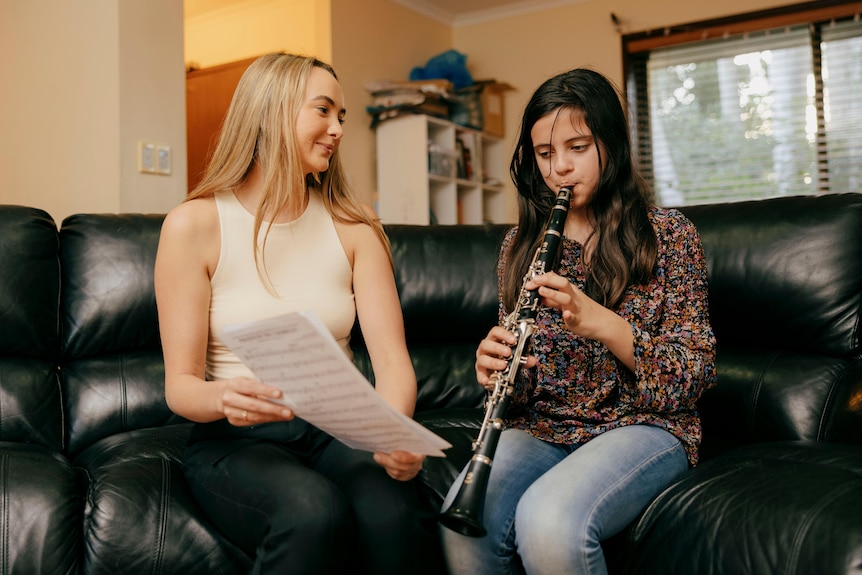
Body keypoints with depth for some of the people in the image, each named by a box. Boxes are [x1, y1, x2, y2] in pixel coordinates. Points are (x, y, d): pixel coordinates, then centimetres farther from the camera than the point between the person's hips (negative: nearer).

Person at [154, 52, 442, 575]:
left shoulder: (353, 225, 6)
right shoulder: (194, 225, -3)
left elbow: (392, 357, -3)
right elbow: (180, 383, -4)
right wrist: (222, 398, -29)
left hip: (337, 431, 2)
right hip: (236, 440, -2)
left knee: (396, 513, -32)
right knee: (313, 512, -35)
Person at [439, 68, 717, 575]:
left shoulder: (667, 234, 0)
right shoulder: (521, 244, 10)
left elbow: (696, 372, -6)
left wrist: (600, 321, -22)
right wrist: (497, 368, -12)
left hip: (642, 424, -2)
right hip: (542, 426, 3)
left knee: (549, 521, -34)